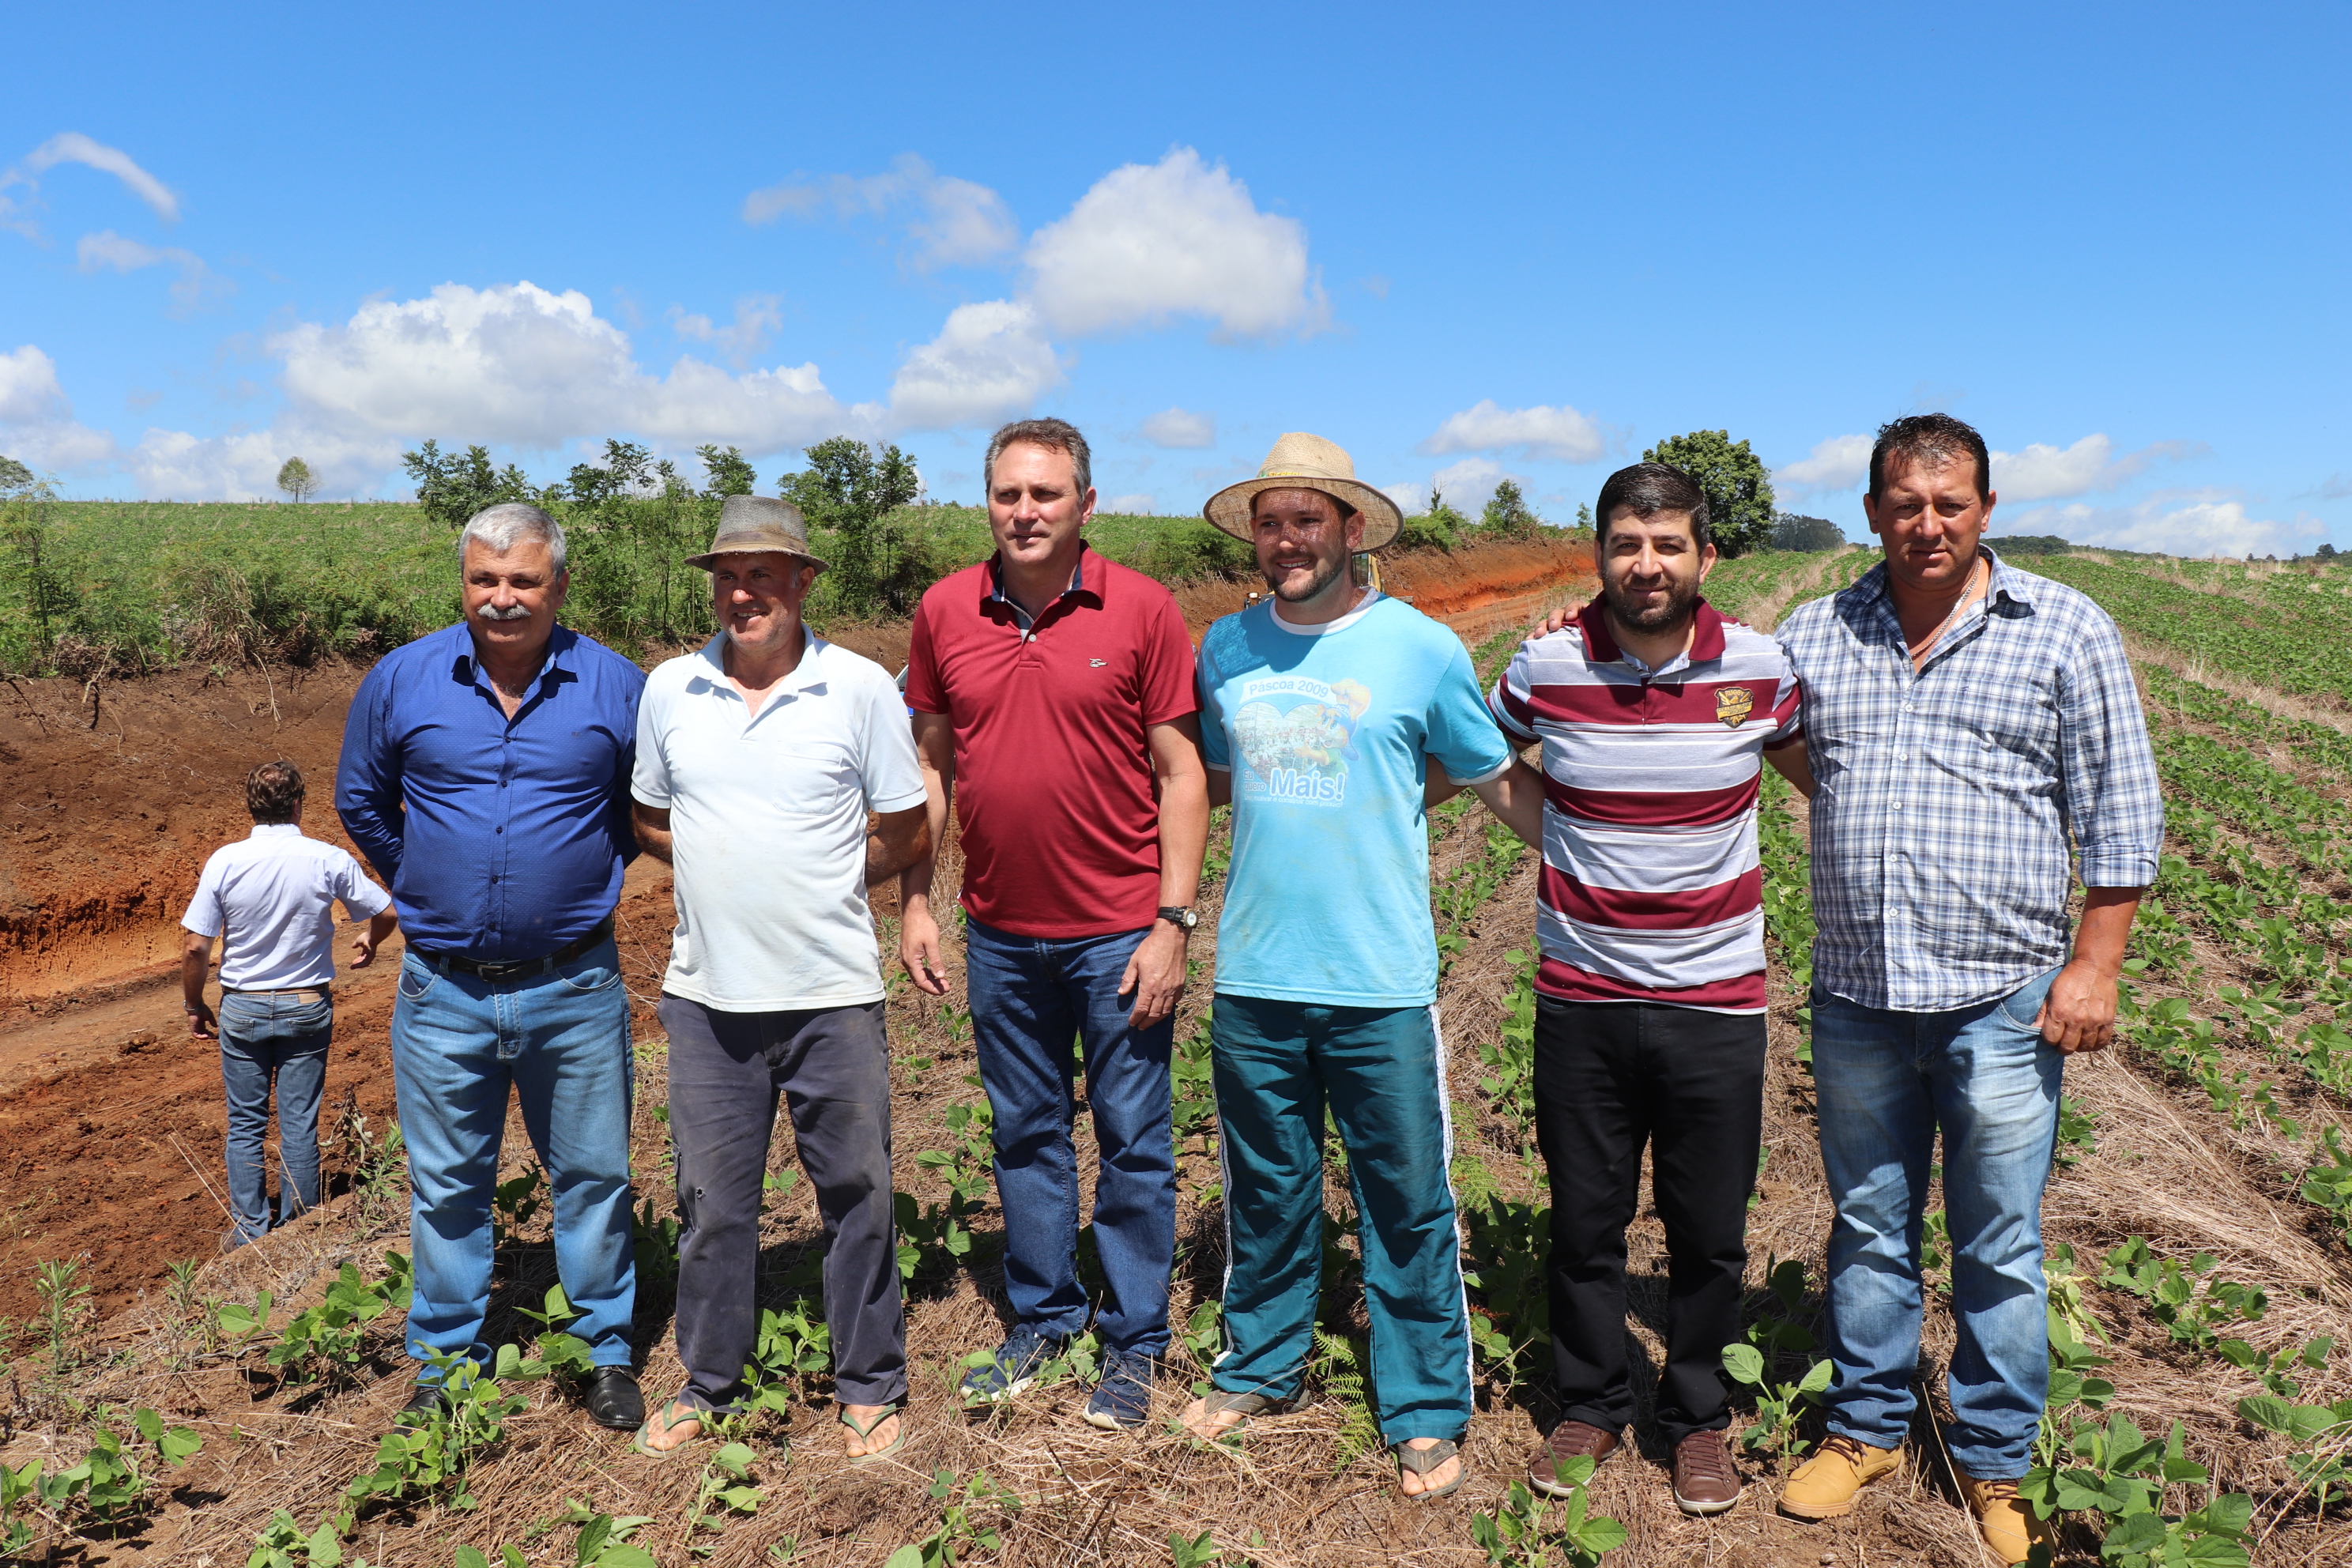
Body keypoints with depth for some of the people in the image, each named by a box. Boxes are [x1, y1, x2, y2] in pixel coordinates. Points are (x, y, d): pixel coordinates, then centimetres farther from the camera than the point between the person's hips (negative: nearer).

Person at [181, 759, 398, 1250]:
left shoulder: (225, 861, -11)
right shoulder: (329, 860, -11)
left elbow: (195, 950, -9)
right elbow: (386, 915, -1)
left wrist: (195, 1007, 7)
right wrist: (369, 942, 22)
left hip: (243, 1010, 0)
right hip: (308, 1007, 0)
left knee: (246, 1126, 13)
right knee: (300, 1126, 9)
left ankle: (250, 1234, 20)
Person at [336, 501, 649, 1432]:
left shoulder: (614, 686, -4)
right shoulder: (400, 681, 0)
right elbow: (360, 803, 16)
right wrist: (421, 889, 15)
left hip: (575, 988, -1)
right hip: (443, 991, 1)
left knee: (591, 1176, 11)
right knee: (446, 1186, 13)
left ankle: (606, 1351, 27)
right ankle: (446, 1361, 30)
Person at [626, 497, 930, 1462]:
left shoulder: (861, 688, -5)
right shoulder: (669, 690, 4)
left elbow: (908, 831, 2)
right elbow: (648, 820, 17)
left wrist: (822, 886, 1)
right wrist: (723, 873, 5)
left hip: (833, 994, -2)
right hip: (706, 994, 3)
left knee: (856, 1193, 8)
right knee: (711, 1199, 13)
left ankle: (869, 1387, 26)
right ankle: (708, 1383, 32)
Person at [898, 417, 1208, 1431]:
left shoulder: (1142, 610, -8)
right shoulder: (944, 611, 2)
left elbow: (1181, 772, -7)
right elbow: (931, 765, 9)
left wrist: (1174, 922, -12)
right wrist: (915, 901, 5)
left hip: (1118, 930, -3)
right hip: (1000, 932, 3)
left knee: (1133, 1145, 8)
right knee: (1027, 1137, 17)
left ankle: (1134, 1345, 25)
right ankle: (1040, 1318, 34)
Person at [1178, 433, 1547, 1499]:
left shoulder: (1421, 647, -4)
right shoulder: (1224, 648, 5)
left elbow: (1503, 782, 3)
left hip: (1381, 983, -3)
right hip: (1251, 980, 3)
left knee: (1408, 1207, 7)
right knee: (1264, 1195, 18)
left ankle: (1425, 1414, 24)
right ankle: (1260, 1368, 37)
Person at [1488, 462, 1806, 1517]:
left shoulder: (1759, 668, -4)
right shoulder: (1544, 667, -6)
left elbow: (1826, 778, 14)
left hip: (1716, 1003, 0)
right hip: (1580, 1001, 0)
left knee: (1709, 1233, 11)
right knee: (1584, 1222, 12)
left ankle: (1698, 1418, 34)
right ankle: (1590, 1407, 34)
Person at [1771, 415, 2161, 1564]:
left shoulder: (2068, 632, -2)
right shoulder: (1814, 634, 5)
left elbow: (2119, 815, 0)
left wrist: (2094, 965, -6)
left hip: (2001, 1003, -2)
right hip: (1855, 1000, 3)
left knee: (1999, 1251, 10)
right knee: (1867, 1230, 16)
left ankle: (1994, 1466, 29)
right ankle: (1867, 1429, 34)